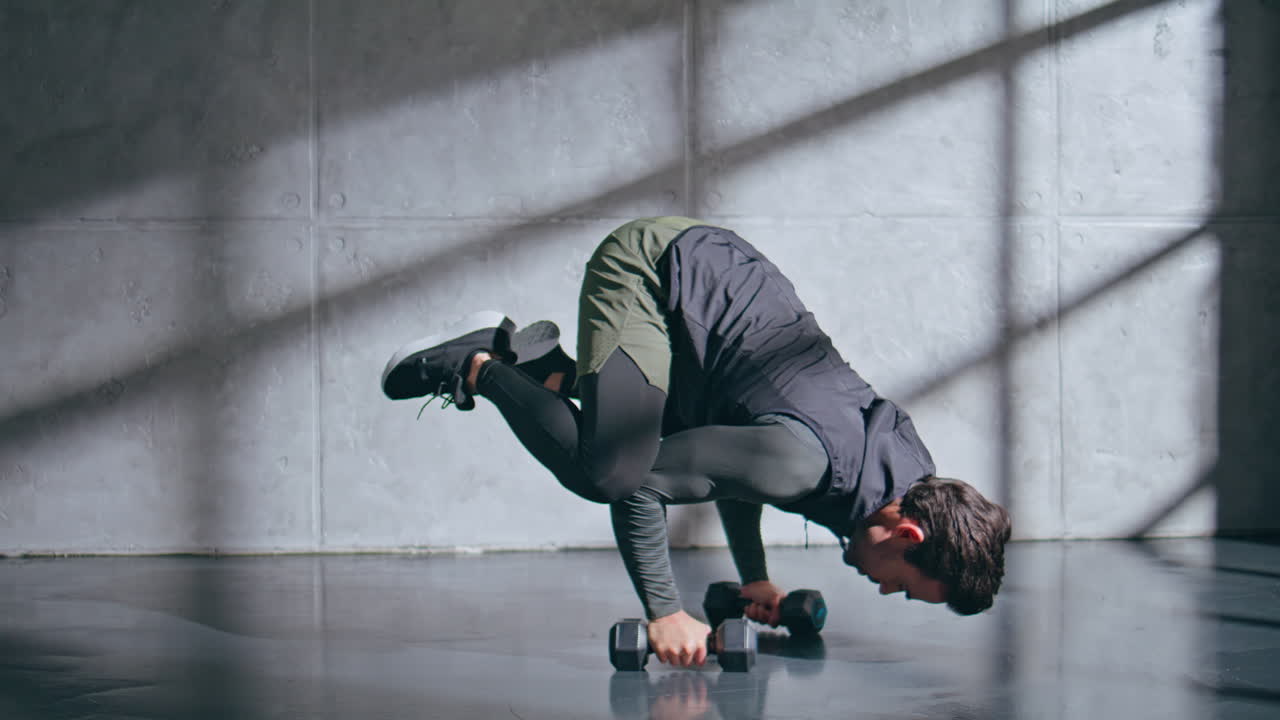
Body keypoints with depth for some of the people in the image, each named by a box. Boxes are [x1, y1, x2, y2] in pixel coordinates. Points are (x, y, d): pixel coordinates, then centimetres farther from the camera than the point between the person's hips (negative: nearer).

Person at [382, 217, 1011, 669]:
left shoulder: (913, 465, -5)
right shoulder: (805, 458, -33)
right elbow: (635, 481, -28)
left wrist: (754, 578, 8)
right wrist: (665, 613, -22)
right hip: (650, 266, -8)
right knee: (608, 469, -24)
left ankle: (541, 365, 23)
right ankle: (475, 368, -2)